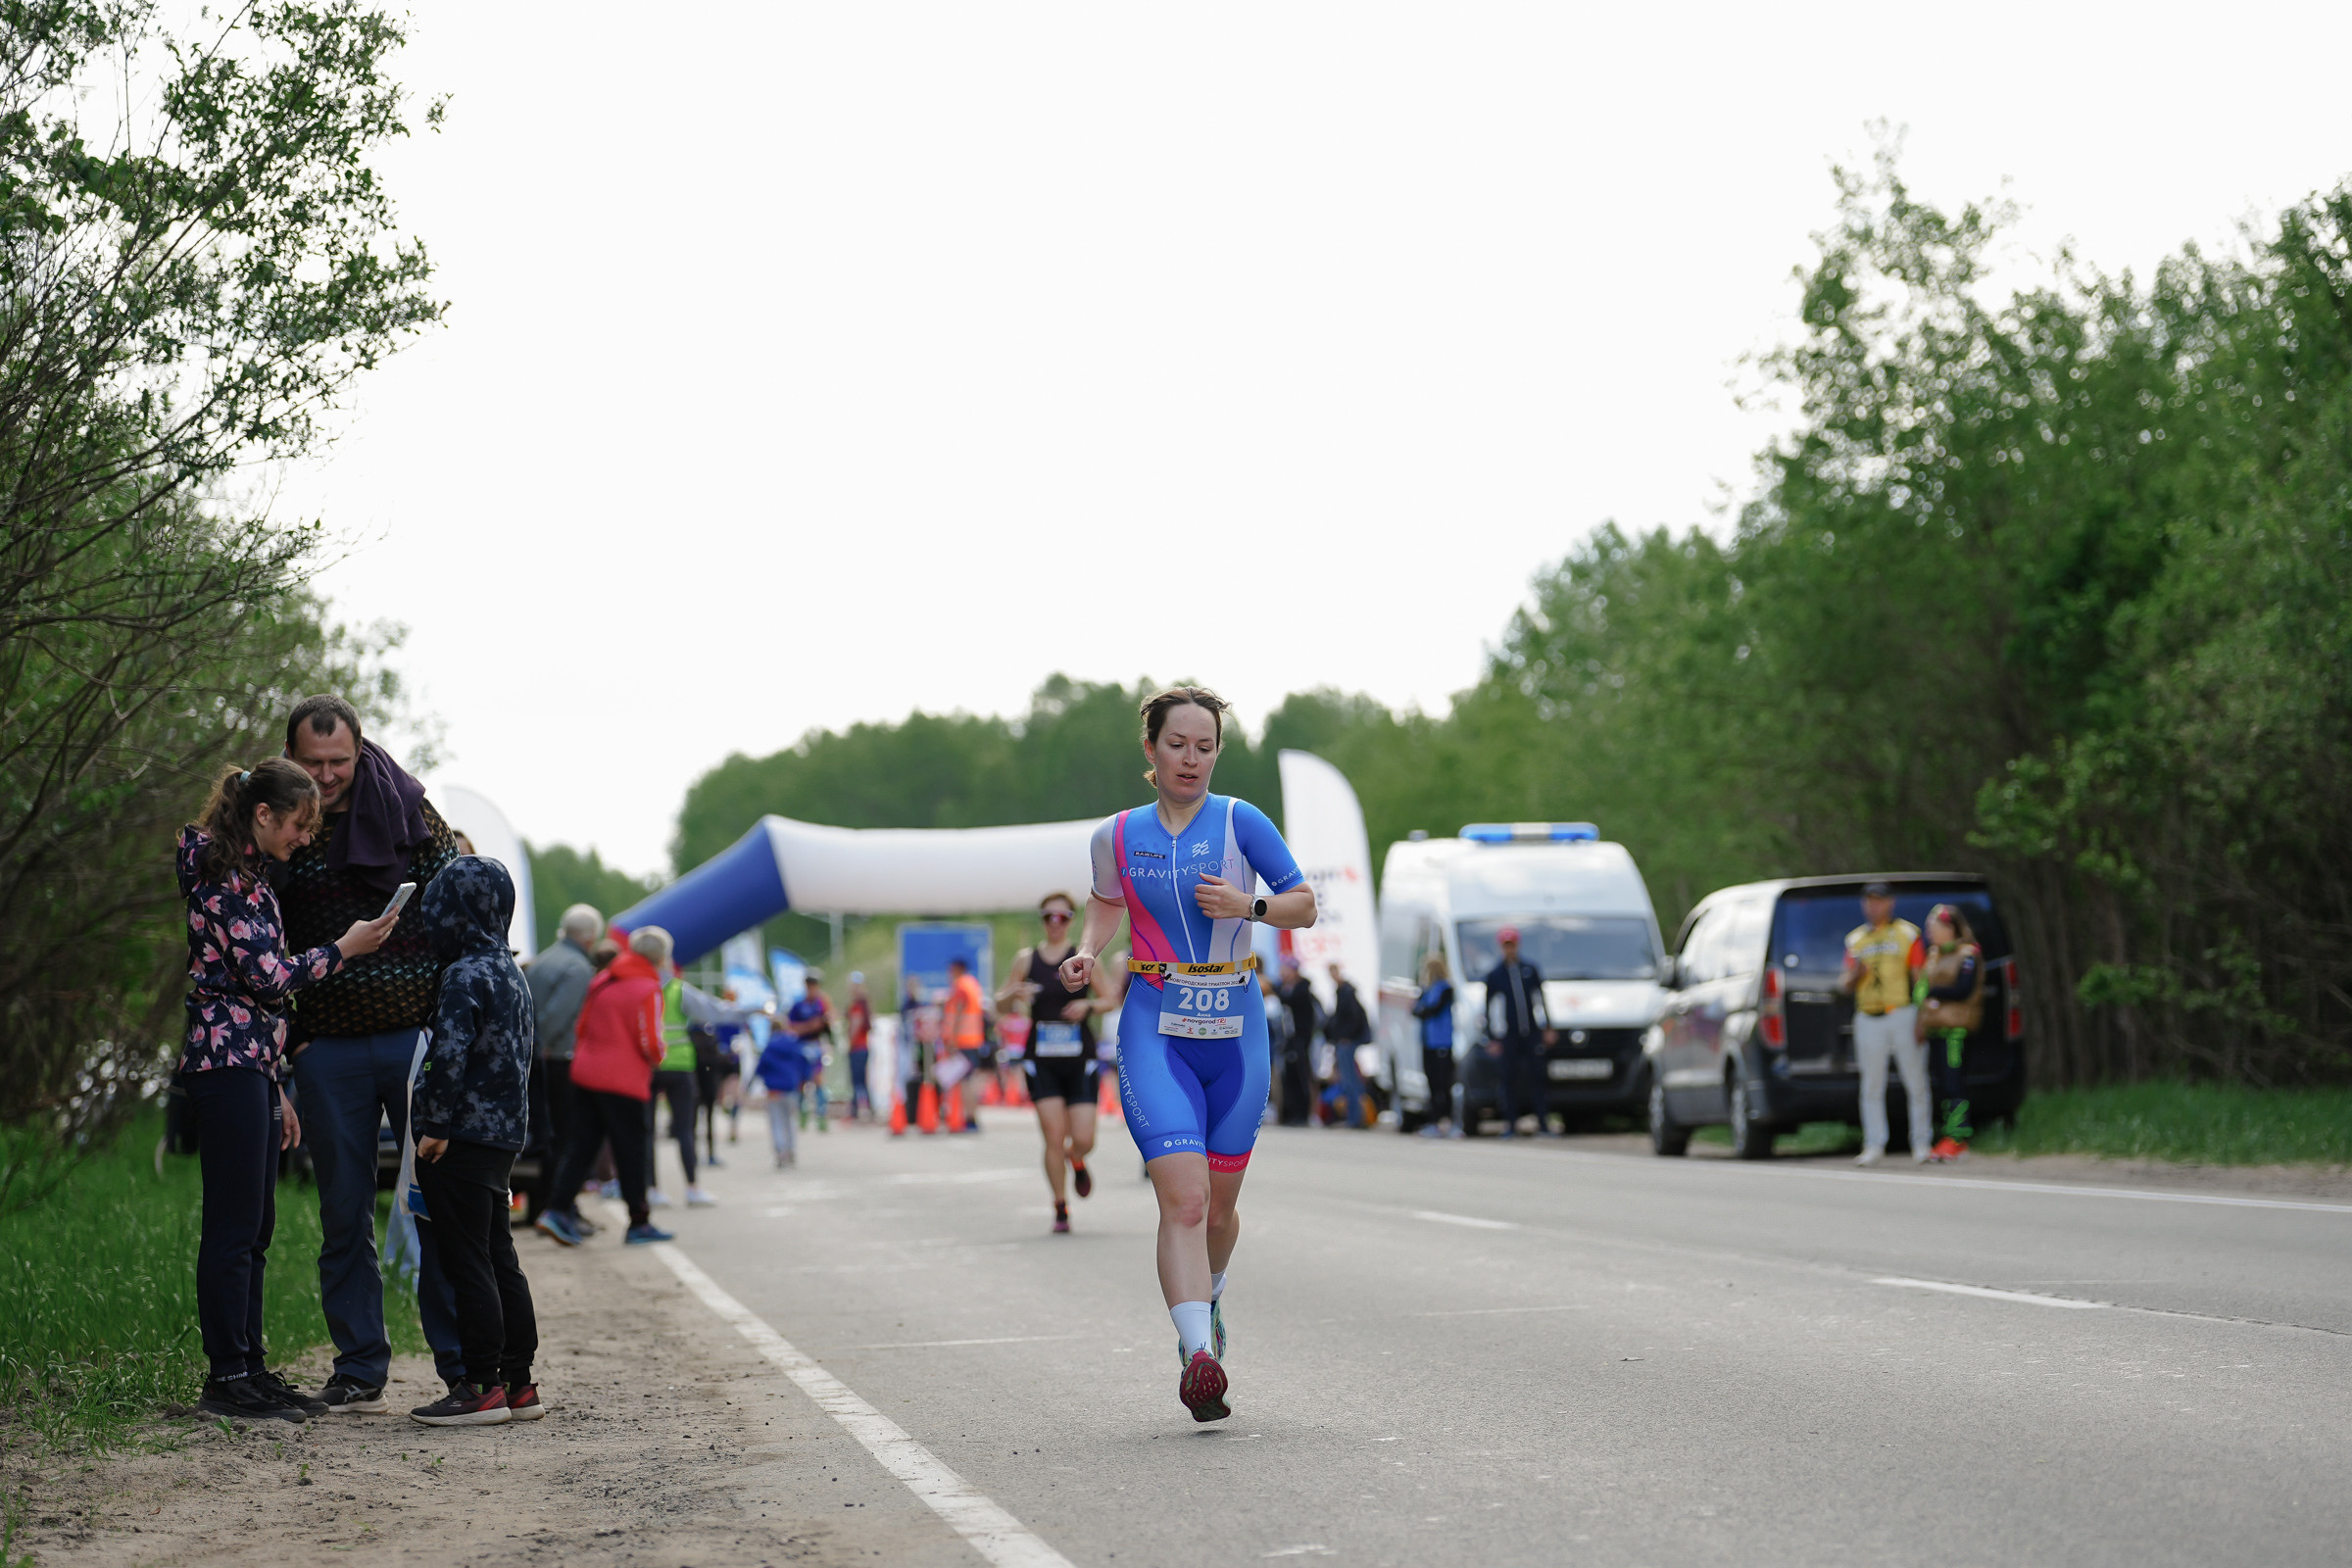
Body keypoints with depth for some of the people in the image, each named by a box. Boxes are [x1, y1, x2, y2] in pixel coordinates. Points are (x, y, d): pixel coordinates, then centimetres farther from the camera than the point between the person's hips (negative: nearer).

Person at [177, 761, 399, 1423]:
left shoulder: (247, 874, 21)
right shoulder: (224, 876, -10)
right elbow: (268, 975, -16)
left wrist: (276, 1091, 22)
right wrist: (343, 949, -3)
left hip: (250, 1067, 10)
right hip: (227, 1062, -10)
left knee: (255, 1227, 10)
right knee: (234, 1226, -8)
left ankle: (250, 1370, 14)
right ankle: (227, 1378, -6)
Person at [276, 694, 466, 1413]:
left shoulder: (406, 808, 1)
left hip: (416, 1036, -1)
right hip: (327, 1050, 1)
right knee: (344, 1213, 4)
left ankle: (463, 1362, 4)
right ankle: (359, 1371, 11)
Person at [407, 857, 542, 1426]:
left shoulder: (465, 975, -15)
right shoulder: (510, 970, 14)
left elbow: (450, 1055, -24)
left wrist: (436, 1127, -17)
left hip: (463, 1143, -9)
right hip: (505, 1136, 9)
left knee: (467, 1263, -5)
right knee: (500, 1259, 13)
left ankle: (483, 1387, -5)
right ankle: (518, 1382, 16)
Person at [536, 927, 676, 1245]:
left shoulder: (602, 980, 10)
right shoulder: (647, 990, -12)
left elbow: (582, 1025, 14)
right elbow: (649, 1043, -15)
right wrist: (658, 1054, 5)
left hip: (587, 1074, 7)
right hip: (624, 1082, -7)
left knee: (582, 1145, 10)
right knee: (632, 1151, 3)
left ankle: (558, 1208, 0)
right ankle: (639, 1223, 10)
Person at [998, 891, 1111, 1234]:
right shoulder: (1027, 958, 5)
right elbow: (1000, 1003, 10)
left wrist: (1089, 1005, -16)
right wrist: (1014, 994, -13)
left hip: (1080, 1060, 0)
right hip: (1042, 1060, 0)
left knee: (1083, 1140, -5)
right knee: (1054, 1138, -8)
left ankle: (1077, 1163, 33)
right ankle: (1060, 1208, 8)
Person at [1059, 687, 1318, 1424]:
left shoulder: (1240, 822, -2)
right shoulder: (1117, 836, 4)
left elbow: (1305, 905, 1)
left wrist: (1248, 906, -17)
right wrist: (1086, 952, 4)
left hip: (1235, 1029, 1)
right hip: (1157, 1028, -1)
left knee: (1220, 1201, 12)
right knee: (1183, 1197, -17)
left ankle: (1207, 1299, 43)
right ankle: (1199, 1356, -25)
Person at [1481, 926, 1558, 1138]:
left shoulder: (1530, 970, 11)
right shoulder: (1494, 975, 4)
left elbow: (1540, 1000, 16)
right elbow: (1491, 1008, 4)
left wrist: (1547, 1028, 11)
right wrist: (1493, 1038, 0)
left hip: (1531, 1033, 2)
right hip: (1509, 1036, -2)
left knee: (1536, 1077, 0)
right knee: (1510, 1079, -1)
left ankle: (1543, 1123, 2)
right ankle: (1510, 1125, 4)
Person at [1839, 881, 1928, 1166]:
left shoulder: (1907, 934, 8)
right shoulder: (1855, 939, 17)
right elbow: (1845, 986, 16)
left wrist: (1923, 1018, -7)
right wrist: (1854, 974, -8)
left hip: (1903, 1014, -3)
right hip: (1867, 1019, 3)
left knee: (1916, 1083, -4)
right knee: (1872, 1086, 0)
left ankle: (1921, 1143, 2)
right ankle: (1874, 1145, 3)